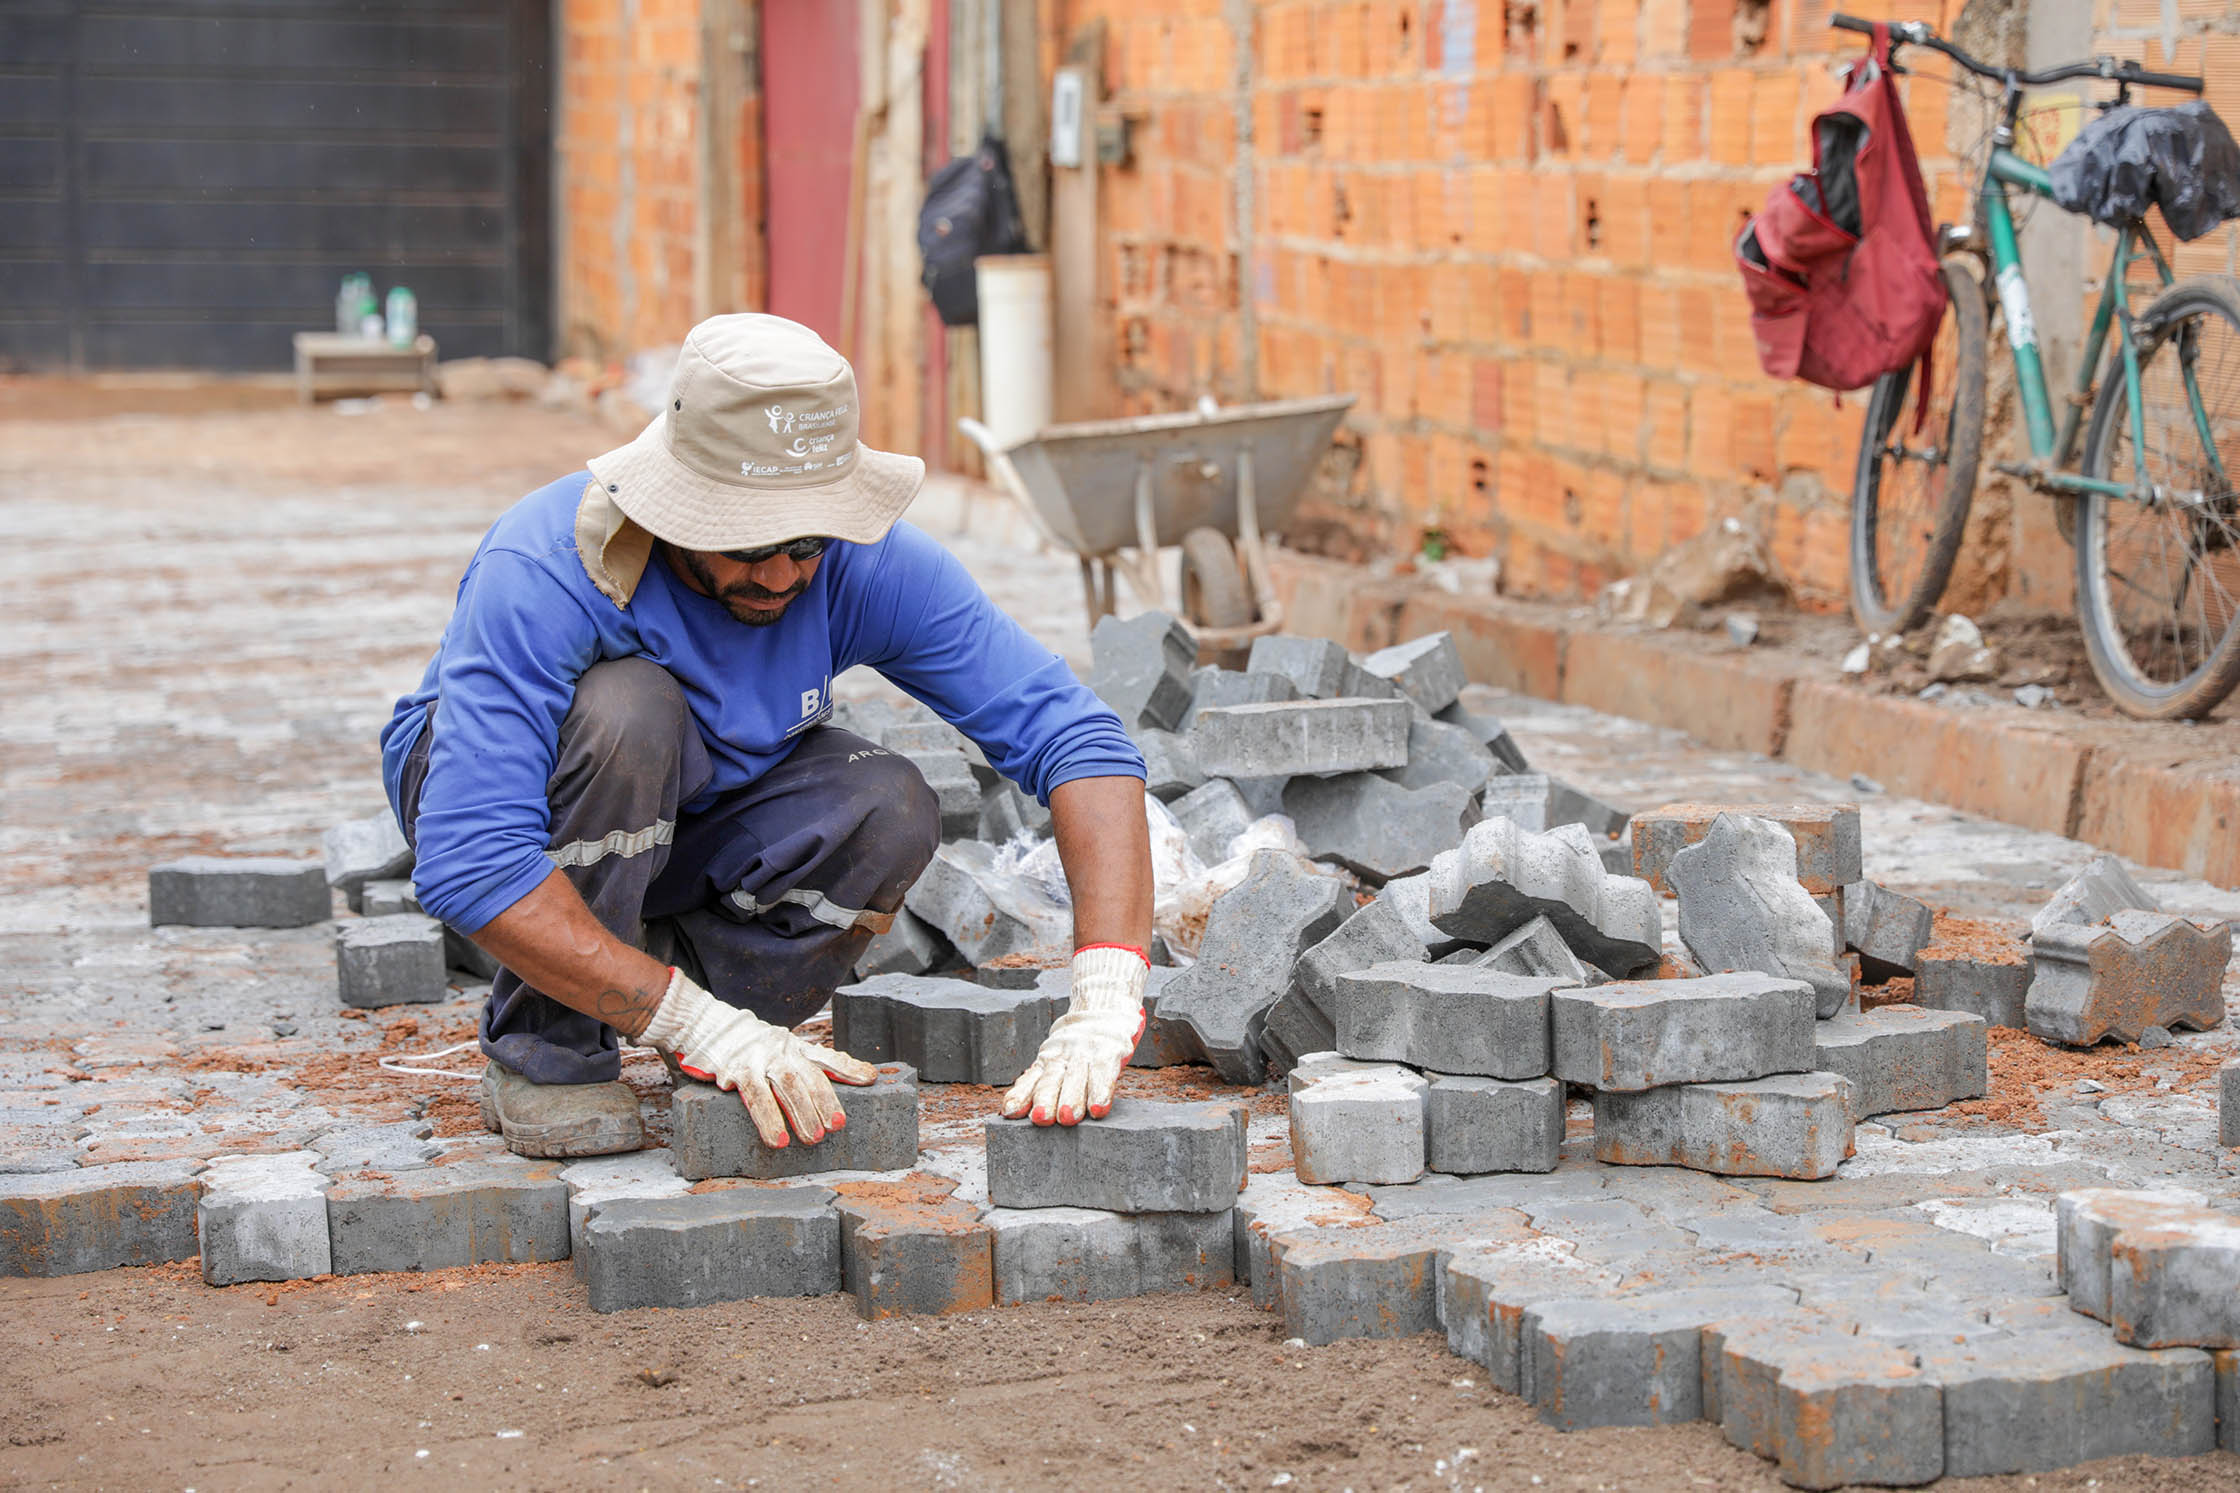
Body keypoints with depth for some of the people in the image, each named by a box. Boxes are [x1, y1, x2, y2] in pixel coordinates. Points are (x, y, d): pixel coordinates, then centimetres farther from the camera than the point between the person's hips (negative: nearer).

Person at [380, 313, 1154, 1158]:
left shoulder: (867, 563, -25)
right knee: (628, 708, -36)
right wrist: (703, 1026, -47)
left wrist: (1103, 1008, -40)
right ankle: (544, 1052, -18)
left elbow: (1076, 737, -27)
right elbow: (468, 866, -42)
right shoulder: (543, 574, -36)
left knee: (891, 812, -26)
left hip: (688, 816, 3)